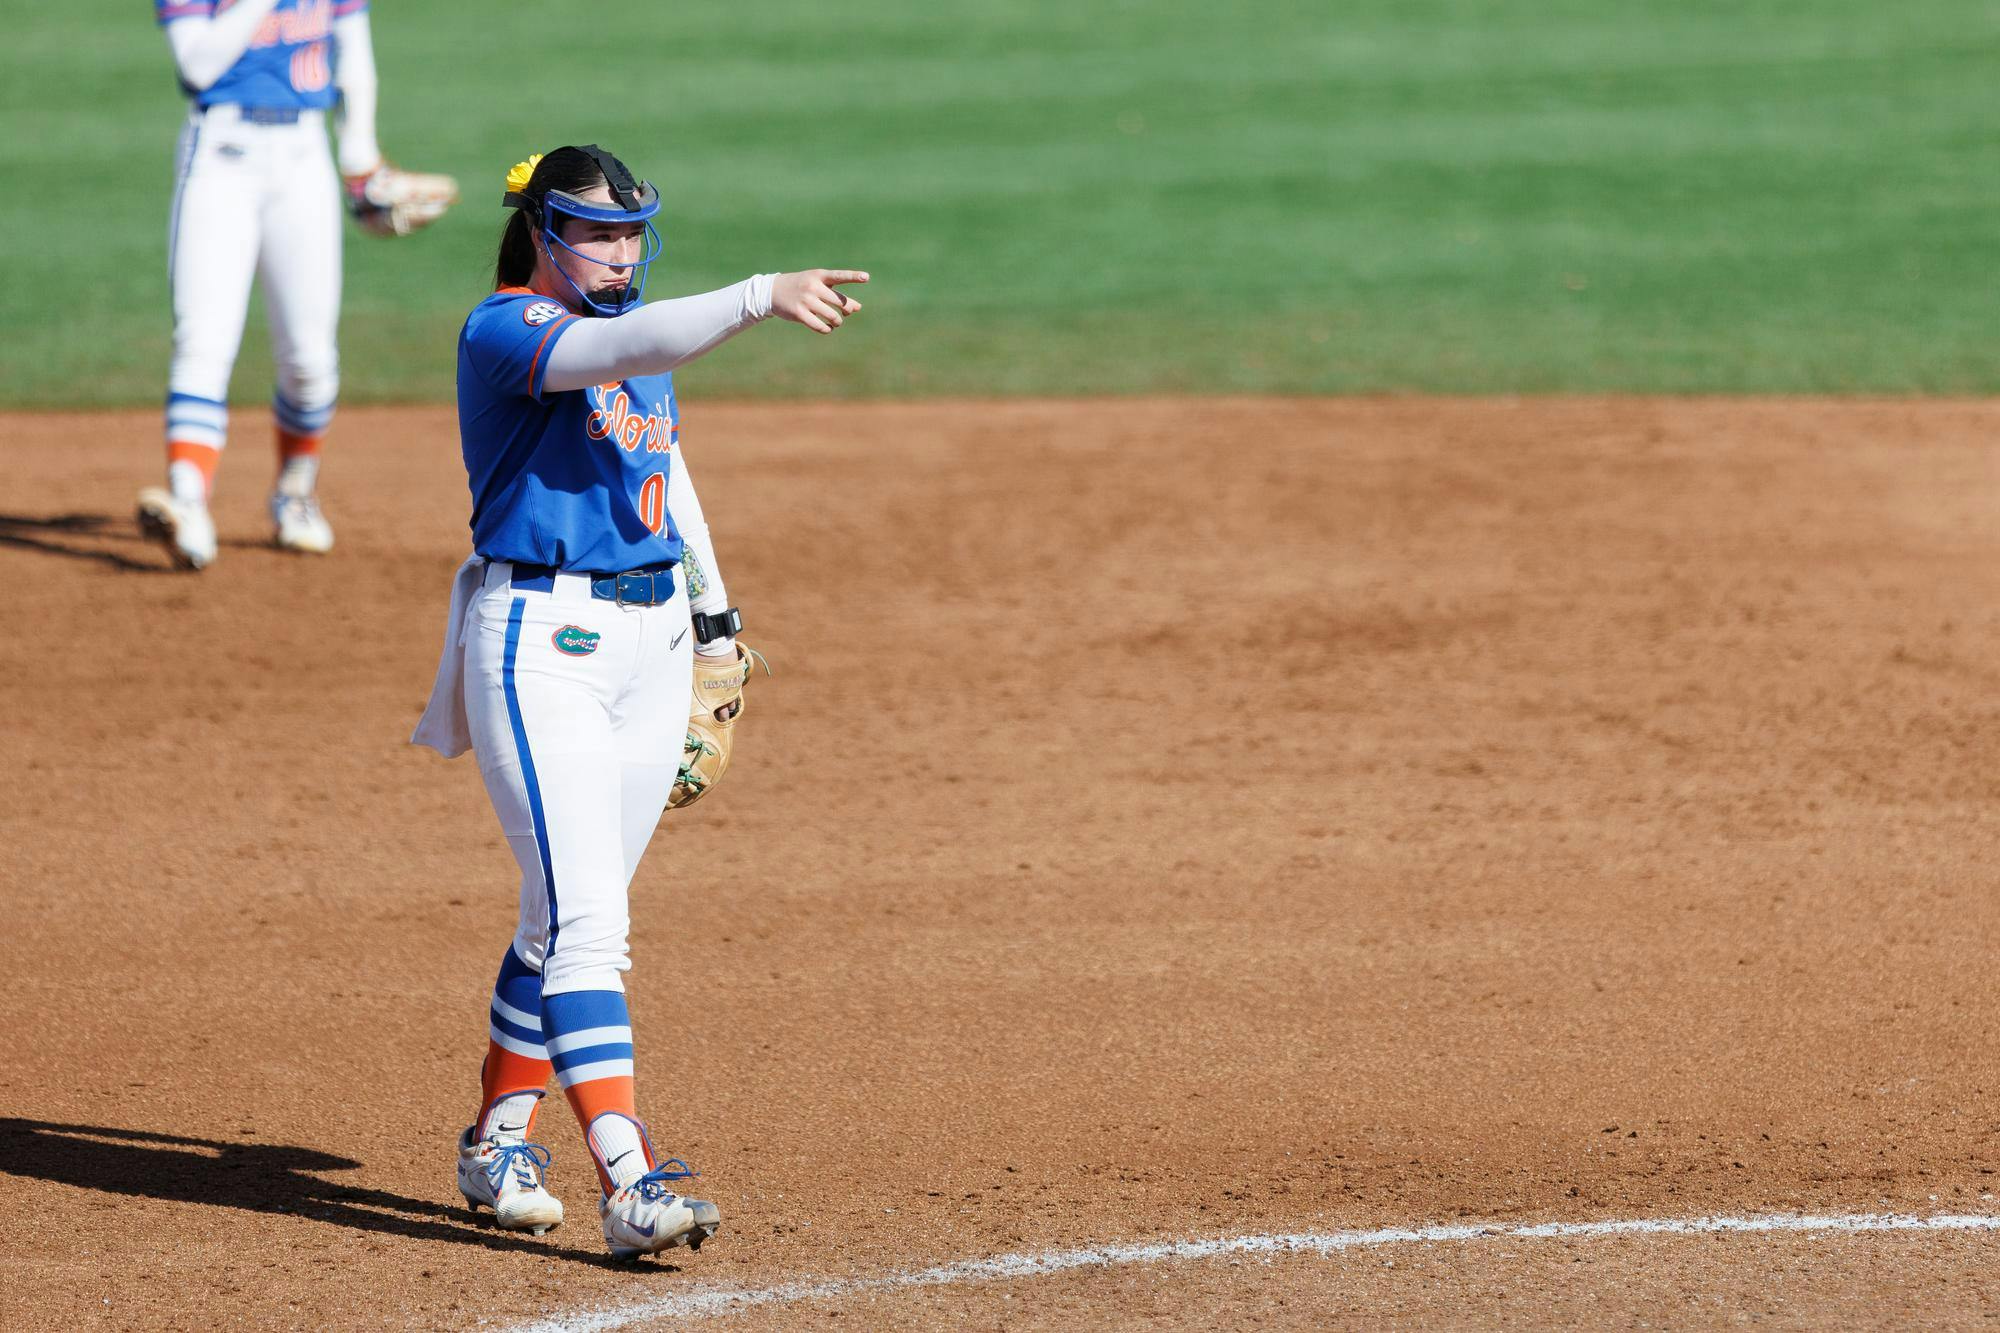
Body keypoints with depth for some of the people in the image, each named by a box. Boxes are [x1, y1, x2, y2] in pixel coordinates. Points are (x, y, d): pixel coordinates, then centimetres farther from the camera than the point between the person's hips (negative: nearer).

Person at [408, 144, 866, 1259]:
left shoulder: (641, 330, 13)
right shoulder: (505, 330, -13)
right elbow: (619, 352, -32)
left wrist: (714, 611, 26)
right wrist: (759, 298, -44)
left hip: (652, 635, 8)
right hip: (540, 638, -8)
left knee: (574, 914, 13)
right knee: (581, 913, -15)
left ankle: (499, 1141, 27)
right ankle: (628, 1183, -23)